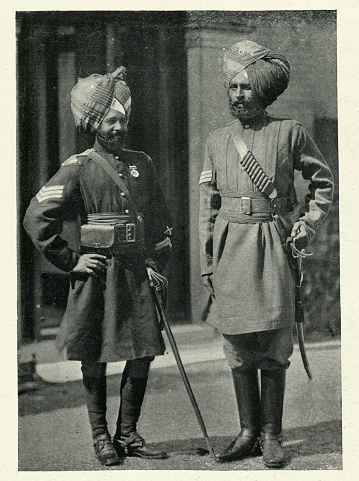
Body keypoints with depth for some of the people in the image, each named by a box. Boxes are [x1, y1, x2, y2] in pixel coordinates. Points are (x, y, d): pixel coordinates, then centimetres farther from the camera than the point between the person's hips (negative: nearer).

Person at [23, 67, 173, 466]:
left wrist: (155, 264, 8)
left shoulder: (142, 163, 11)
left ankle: (128, 434, 17)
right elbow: (37, 218, -8)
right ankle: (100, 436, 17)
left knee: (142, 355, 4)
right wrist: (70, 261, -7)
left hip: (137, 273, 4)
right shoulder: (78, 168, -4)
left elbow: (161, 221, 18)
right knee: (94, 360, 4)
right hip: (97, 275, -4)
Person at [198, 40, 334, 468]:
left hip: (273, 248, -3)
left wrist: (306, 227, -1)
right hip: (230, 249, 3)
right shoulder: (217, 140, 10)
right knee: (238, 349, 6)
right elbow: (207, 205, 13)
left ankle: (271, 436, 10)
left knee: (273, 349, -1)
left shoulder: (289, 132, 1)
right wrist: (207, 263, 8)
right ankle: (248, 432, 17)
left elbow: (323, 182, 12)